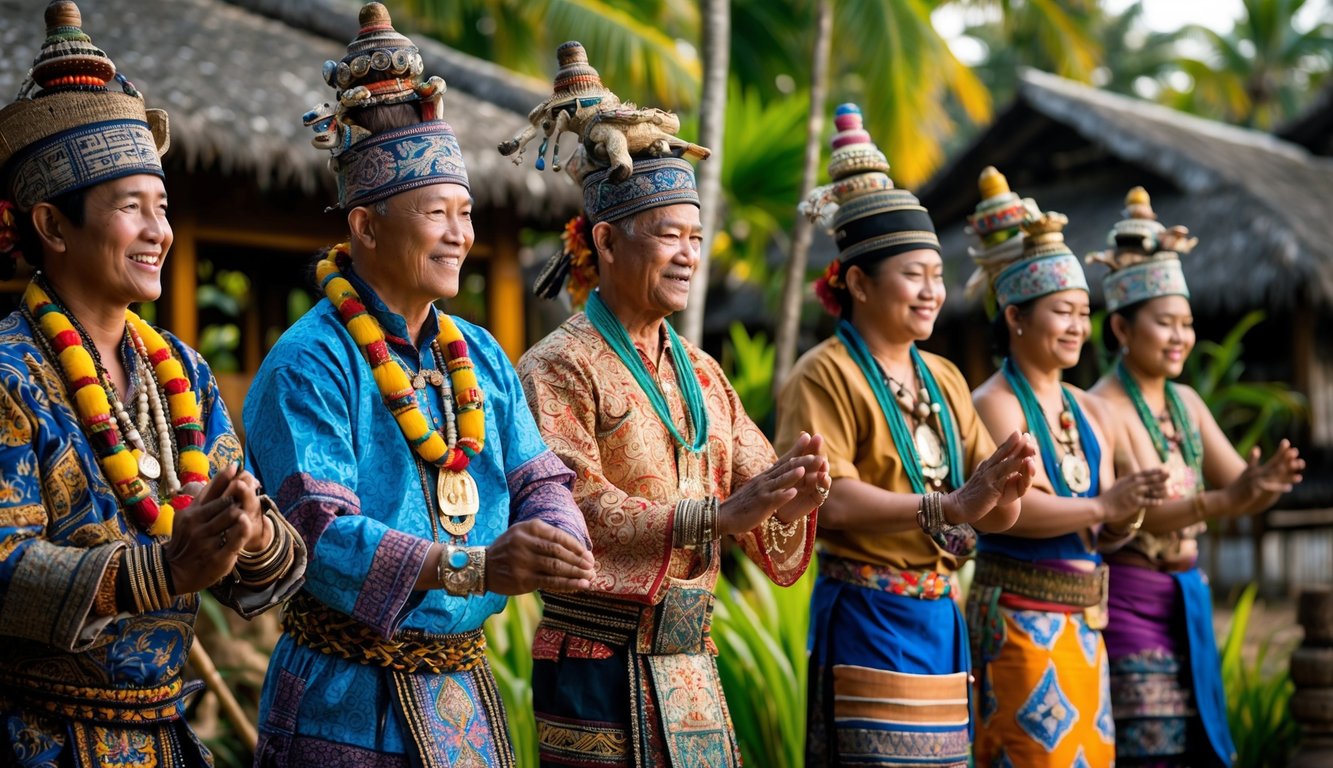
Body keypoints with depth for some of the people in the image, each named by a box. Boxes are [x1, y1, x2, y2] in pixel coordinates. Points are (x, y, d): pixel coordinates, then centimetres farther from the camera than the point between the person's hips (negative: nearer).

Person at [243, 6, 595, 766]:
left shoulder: (480, 355, 9)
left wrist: (554, 542, -18)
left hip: (465, 694, 6)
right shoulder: (309, 364, -13)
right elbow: (318, 531, -23)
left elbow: (538, 479, 6)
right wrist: (474, 567, -34)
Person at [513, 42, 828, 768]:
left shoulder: (700, 372, 13)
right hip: (600, 664, -6)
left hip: (692, 668, 6)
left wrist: (788, 498, -15)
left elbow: (752, 491, 9)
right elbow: (571, 510, -20)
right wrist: (719, 514, -27)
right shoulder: (560, 367, -8)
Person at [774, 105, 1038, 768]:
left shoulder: (944, 380, 16)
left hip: (941, 618, 7)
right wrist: (948, 507, -24)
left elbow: (997, 517, 13)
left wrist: (1002, 491, -11)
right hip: (866, 621, -7)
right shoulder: (824, 376, -6)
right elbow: (825, 498, -21)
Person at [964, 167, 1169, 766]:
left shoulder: (1089, 411, 13)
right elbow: (1011, 508, -22)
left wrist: (1121, 522, -11)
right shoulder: (993, 403, -9)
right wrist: (1102, 505, -27)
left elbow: (1102, 530, 10)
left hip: (1082, 621, 8)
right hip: (1019, 618, -7)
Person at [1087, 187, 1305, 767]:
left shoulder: (1186, 404, 11)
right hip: (1128, 604, -7)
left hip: (1185, 605, 8)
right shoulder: (1102, 409, -12)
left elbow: (1242, 490, 9)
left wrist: (1265, 482, -14)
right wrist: (1225, 500, -36)